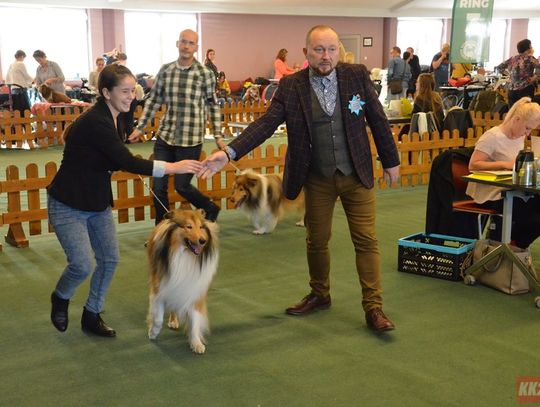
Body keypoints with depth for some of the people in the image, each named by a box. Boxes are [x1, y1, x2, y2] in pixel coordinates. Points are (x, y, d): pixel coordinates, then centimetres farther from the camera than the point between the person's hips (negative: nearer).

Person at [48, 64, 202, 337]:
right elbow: (126, 162, -30)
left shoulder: (110, 117, 3)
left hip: (98, 202, 9)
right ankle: (60, 298, 21)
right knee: (84, 265, -12)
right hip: (68, 206, -9)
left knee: (109, 259, 6)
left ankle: (92, 317, 22)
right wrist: (172, 167, -29)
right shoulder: (95, 123, -26)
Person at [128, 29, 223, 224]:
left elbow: (213, 105, 2)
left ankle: (211, 209, 30)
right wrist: (140, 128, 11)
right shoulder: (165, 70, 3)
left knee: (182, 186, 3)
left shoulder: (205, 74, -6)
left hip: (191, 140, -4)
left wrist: (218, 135, 0)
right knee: (158, 186, 4)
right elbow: (153, 100, 12)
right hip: (165, 137, 4)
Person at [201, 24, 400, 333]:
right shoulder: (291, 86, -7)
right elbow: (266, 123, -15)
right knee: (316, 241, 14)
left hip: (357, 174, -1)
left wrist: (391, 160, 6)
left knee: (367, 240, 0)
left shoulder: (357, 75, -6)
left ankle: (373, 307, 10)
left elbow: (378, 119, 1)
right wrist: (230, 153, -28)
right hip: (317, 179, 1)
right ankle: (320, 295, 35)